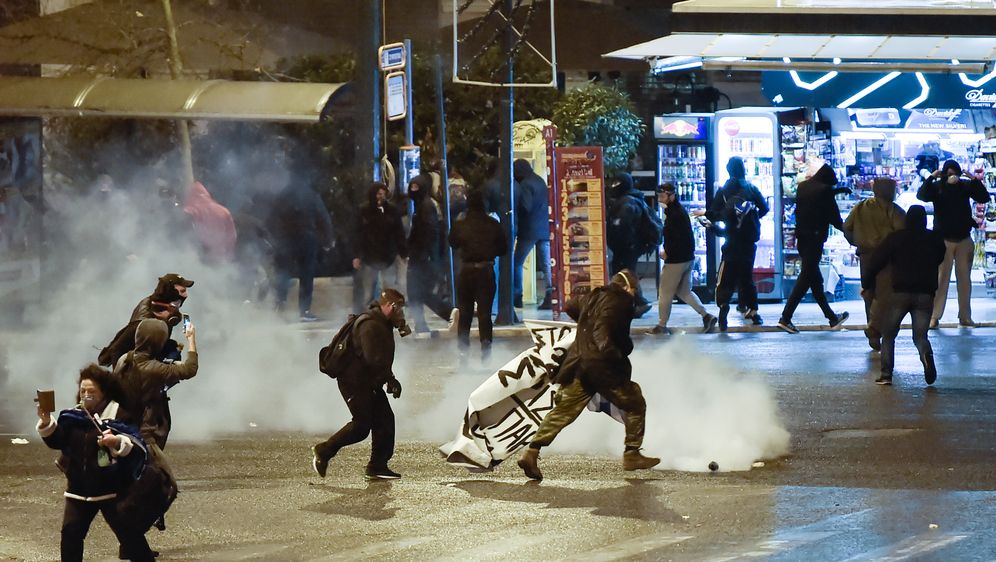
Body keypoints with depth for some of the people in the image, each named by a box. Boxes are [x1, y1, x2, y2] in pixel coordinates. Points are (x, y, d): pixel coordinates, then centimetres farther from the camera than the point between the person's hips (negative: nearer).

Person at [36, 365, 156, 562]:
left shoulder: (117, 416, -14)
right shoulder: (73, 416, 4)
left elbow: (137, 446, -22)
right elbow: (56, 441, 7)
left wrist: (117, 442, -40)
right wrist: (46, 422, -10)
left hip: (111, 489, -5)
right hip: (79, 488, 5)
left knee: (130, 534, 0)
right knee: (70, 534, 2)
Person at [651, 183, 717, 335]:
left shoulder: (674, 214, -20)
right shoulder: (681, 211, 11)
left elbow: (677, 239, -25)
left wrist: (667, 253, -12)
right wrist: (668, 251, 7)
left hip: (675, 260, -10)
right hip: (688, 258, 10)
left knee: (665, 293, 3)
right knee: (684, 291, 19)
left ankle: (662, 326, 10)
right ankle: (706, 316, 11)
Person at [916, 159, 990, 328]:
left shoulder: (966, 185, 1)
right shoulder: (937, 187, -4)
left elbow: (984, 198, -5)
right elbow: (921, 195, -19)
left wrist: (976, 181, -18)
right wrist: (931, 178, -30)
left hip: (964, 240, 3)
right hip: (943, 239, -3)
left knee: (965, 279, 7)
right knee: (940, 278, -5)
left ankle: (965, 317, 12)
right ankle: (934, 316, -4)